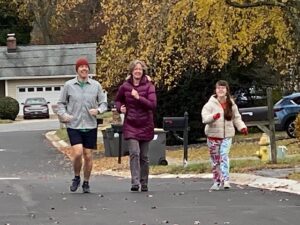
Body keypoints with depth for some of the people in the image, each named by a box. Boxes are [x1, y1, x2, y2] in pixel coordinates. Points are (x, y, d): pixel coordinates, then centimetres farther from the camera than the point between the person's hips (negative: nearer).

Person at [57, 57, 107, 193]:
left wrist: (98, 110, -11)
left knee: (88, 156, 5)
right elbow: (61, 103, 9)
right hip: (74, 126, -2)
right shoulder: (69, 85, 1)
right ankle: (76, 178, 9)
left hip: (90, 126, 2)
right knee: (78, 153, -15)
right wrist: (64, 115, -8)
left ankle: (86, 182, 21)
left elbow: (104, 103, 10)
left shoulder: (96, 85, 3)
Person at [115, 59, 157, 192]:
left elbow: (153, 105, -14)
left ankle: (144, 183, 21)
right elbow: (118, 100, 20)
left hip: (145, 126, 0)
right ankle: (135, 182, -20)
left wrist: (138, 97, -22)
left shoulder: (149, 86, -4)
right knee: (134, 153, -16)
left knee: (144, 156, 8)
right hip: (130, 125, 0)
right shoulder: (125, 86, 1)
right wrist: (120, 108, 0)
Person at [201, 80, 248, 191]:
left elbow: (236, 118, 13)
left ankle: (225, 180, -21)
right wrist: (213, 117, -36)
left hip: (227, 135, 0)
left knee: (224, 156, -16)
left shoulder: (231, 104, 4)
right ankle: (216, 181, 17)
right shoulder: (210, 104, -6)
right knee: (215, 160, 7)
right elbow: (204, 117, -15)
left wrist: (242, 127, -4)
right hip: (213, 136, 0)